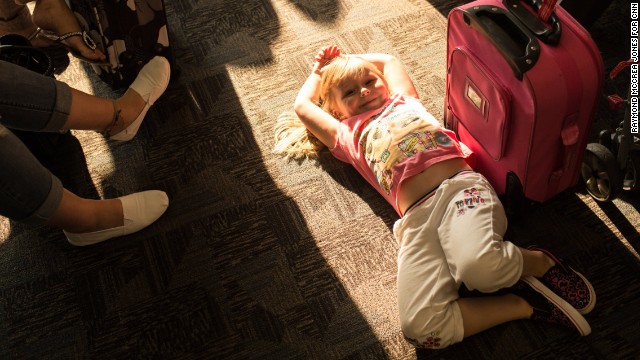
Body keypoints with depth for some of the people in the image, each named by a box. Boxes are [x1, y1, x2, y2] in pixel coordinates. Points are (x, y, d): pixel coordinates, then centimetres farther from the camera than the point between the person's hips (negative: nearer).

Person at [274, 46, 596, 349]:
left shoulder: (404, 100, 33)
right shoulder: (347, 135, 31)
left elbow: (388, 60, 51)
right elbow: (302, 105, 43)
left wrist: (345, 60, 55)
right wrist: (320, 69, 57)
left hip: (460, 186, 0)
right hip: (415, 220, 0)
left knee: (478, 265, -35)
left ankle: (540, 262, -3)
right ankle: (525, 304, -10)